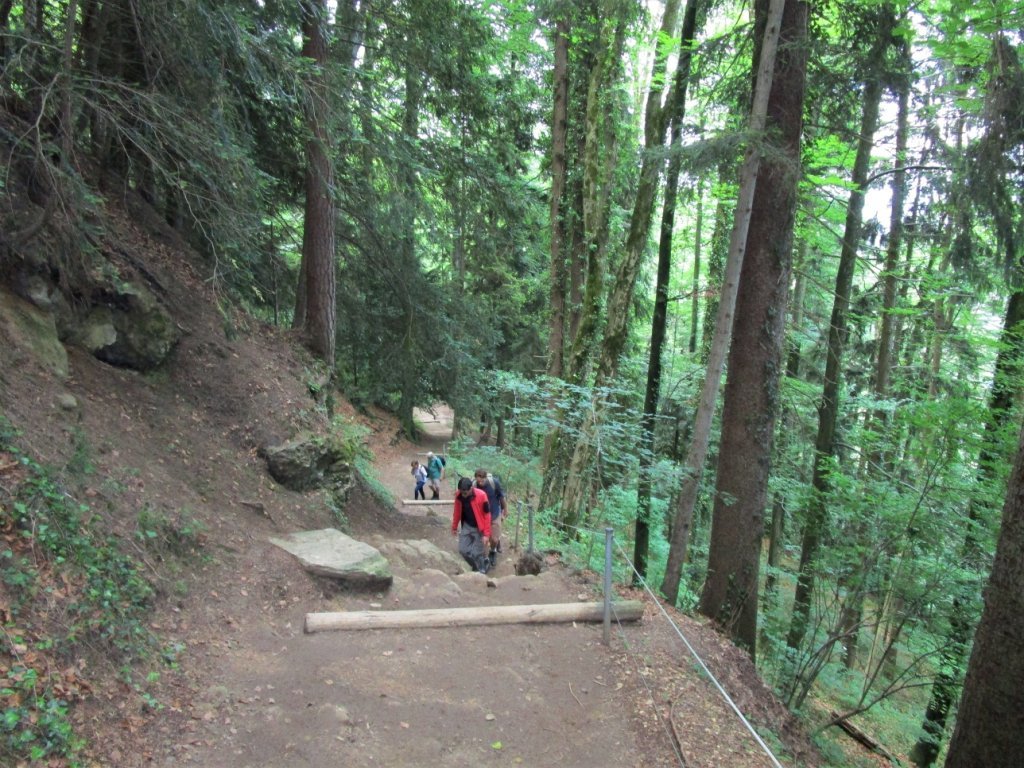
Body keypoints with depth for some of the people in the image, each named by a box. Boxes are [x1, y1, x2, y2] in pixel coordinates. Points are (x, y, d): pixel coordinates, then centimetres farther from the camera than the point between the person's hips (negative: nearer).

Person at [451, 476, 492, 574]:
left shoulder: (481, 495, -26)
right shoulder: (459, 495, -13)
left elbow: (487, 515, -19)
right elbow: (457, 512, 4)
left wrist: (486, 534, -18)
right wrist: (454, 527, 13)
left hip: (479, 528, -5)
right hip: (466, 526, 5)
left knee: (477, 553, -3)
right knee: (463, 550, 5)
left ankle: (481, 573, 19)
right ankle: (476, 566, 30)